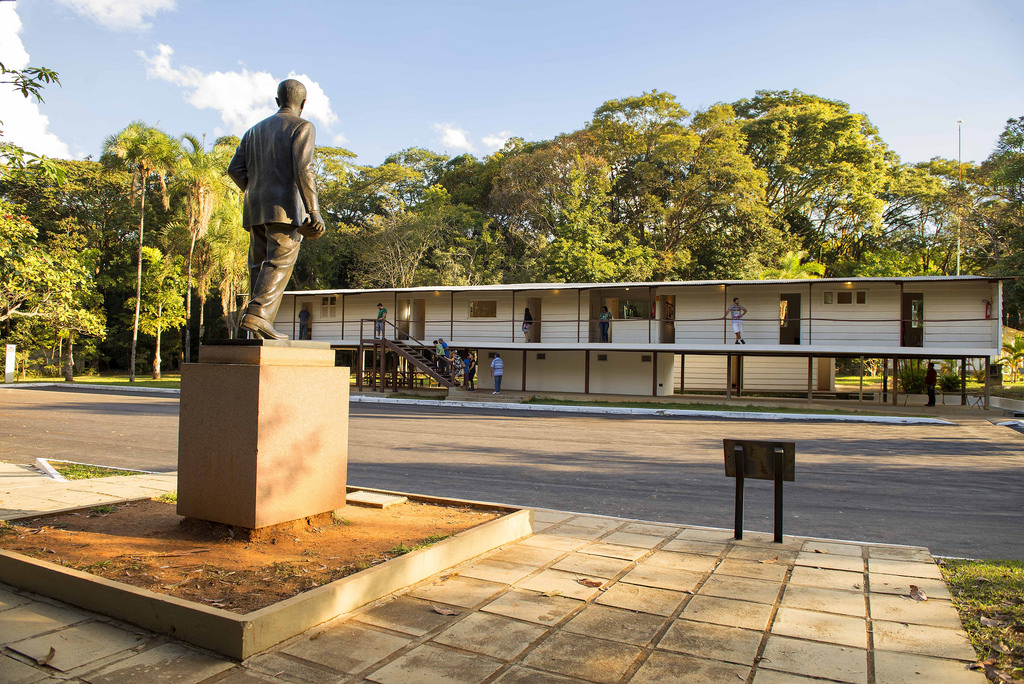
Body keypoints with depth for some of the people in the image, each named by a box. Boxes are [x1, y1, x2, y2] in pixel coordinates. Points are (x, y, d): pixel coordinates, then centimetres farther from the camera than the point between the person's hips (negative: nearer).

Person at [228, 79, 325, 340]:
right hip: (286, 208, -6)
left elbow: (235, 169, 14)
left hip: (255, 210, 6)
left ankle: (258, 327, 2)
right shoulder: (302, 127, 3)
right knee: (280, 263, -12)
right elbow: (302, 168, -12)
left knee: (259, 265, 7)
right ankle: (257, 314, -28)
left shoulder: (255, 130, 23)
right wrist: (313, 210, -14)